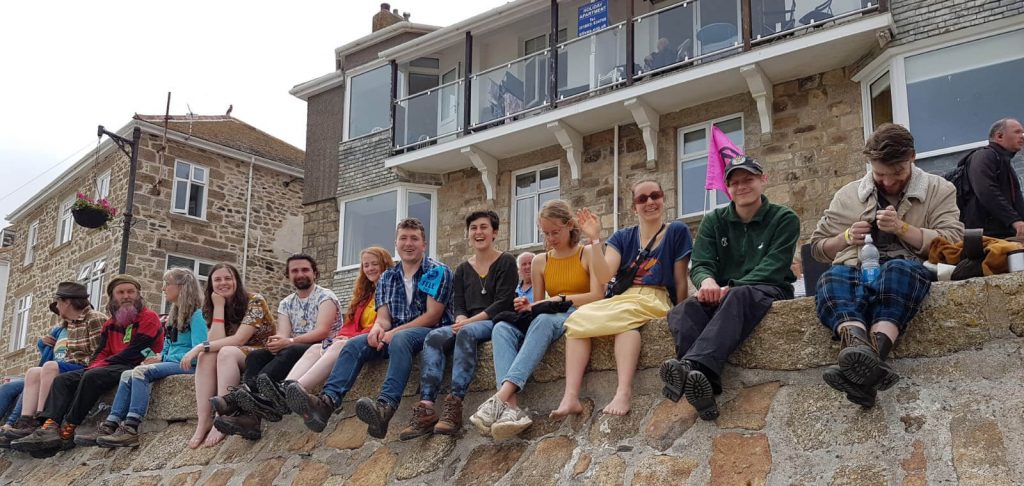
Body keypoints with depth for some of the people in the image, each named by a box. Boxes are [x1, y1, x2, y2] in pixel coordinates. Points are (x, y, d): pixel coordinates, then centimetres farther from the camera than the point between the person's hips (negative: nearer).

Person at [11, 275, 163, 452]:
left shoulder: (149, 318, -4)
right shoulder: (110, 324, 20)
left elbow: (133, 352, -13)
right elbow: (102, 352, 13)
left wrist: (98, 366, -12)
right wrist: (94, 366, -11)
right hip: (110, 367, 8)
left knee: (93, 376, -32)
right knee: (62, 379, -6)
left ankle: (67, 431, -28)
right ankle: (50, 428, -28)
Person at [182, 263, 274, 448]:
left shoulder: (255, 301, -11)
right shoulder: (213, 308, 6)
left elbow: (239, 339, -21)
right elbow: (216, 342, -10)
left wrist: (200, 347, -24)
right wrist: (219, 307, -14)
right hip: (232, 360, 5)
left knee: (226, 352, -32)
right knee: (207, 355, -24)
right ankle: (204, 420, -31)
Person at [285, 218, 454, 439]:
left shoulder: (438, 271, 0)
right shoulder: (387, 278, 17)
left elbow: (433, 316, -9)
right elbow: (383, 317, 9)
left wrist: (392, 333, -17)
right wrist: (378, 328, -18)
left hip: (432, 332, -6)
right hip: (395, 336, 6)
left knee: (400, 339, -38)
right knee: (355, 344, -19)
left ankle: (385, 407, -60)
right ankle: (327, 401, -43)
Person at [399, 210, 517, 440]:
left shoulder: (506, 262, 3)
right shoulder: (462, 269, 19)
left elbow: (503, 303, -8)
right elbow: (458, 305, 11)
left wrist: (469, 321, -17)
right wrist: (461, 319, -13)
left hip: (497, 323, -5)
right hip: (467, 324, 5)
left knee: (466, 333, -37)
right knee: (434, 337, -25)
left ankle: (454, 406, -45)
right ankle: (425, 408, -38)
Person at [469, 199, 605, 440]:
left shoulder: (588, 253, 5)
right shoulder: (540, 261, 18)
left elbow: (597, 296, -7)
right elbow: (539, 305, 16)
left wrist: (560, 299, -13)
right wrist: (527, 307, -6)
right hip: (546, 319, 5)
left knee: (543, 321, -39)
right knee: (501, 328, -26)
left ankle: (501, 397, -53)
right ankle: (512, 407, -49)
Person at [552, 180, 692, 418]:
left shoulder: (677, 231, 5)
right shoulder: (623, 237, 15)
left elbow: (680, 281, 3)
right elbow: (604, 276, 0)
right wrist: (595, 240, -9)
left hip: (657, 302, -4)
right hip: (621, 299, 4)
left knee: (626, 316, -38)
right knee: (578, 318, -25)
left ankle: (624, 393, -50)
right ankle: (570, 397, -36)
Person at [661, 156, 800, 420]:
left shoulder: (784, 219, 5)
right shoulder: (714, 220, 15)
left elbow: (773, 267, -9)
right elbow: (700, 264, 2)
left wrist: (731, 288, -25)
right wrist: (707, 281, -25)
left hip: (768, 290, -3)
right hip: (723, 296, 4)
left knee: (739, 297, -41)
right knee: (684, 311, -32)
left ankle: (692, 367, -64)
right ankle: (704, 384, -57)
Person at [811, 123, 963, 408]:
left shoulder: (939, 190, 14)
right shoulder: (849, 195, 20)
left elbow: (953, 243, 0)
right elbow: (818, 247, 22)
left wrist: (902, 228, -10)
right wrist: (846, 237, 1)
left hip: (905, 269, -2)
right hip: (855, 272, 2)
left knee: (900, 269, -40)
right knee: (831, 279, -36)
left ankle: (867, 358, -64)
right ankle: (860, 350, -66)